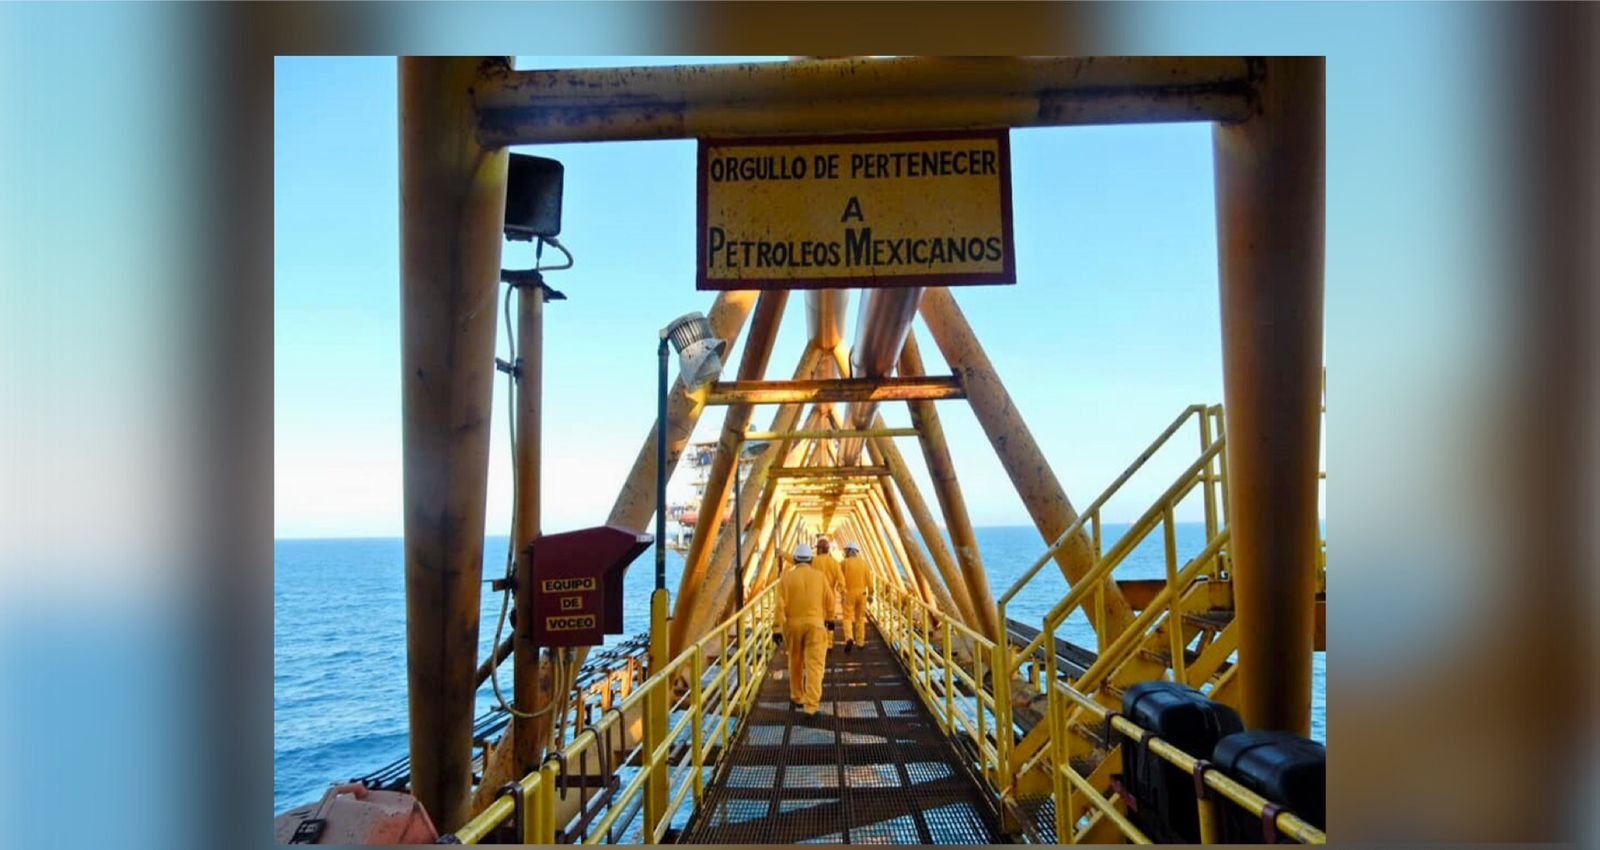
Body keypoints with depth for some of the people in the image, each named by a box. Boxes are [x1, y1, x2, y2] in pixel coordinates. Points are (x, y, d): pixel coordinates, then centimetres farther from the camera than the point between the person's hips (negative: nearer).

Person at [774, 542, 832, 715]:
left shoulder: (787, 577, -3)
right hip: (815, 624, -1)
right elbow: (829, 601, 6)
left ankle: (797, 698, 31)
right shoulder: (820, 576, 1)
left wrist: (778, 627, -3)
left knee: (795, 663, 18)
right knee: (815, 664, -3)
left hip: (793, 624, 1)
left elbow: (781, 605, -7)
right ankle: (811, 705, -11)